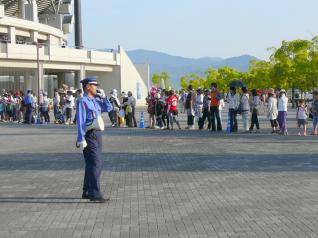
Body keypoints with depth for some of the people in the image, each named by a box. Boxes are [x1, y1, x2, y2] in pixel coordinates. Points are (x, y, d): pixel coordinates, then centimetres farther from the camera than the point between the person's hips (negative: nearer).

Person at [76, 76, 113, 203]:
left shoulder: (96, 101, 15)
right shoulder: (83, 101, -11)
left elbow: (109, 108, 25)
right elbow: (80, 122, -16)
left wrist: (103, 96, 12)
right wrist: (81, 139, -21)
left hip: (97, 135, 9)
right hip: (90, 136, -9)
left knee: (92, 164, 15)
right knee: (96, 164, -13)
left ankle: (87, 192, 25)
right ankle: (95, 194, -12)